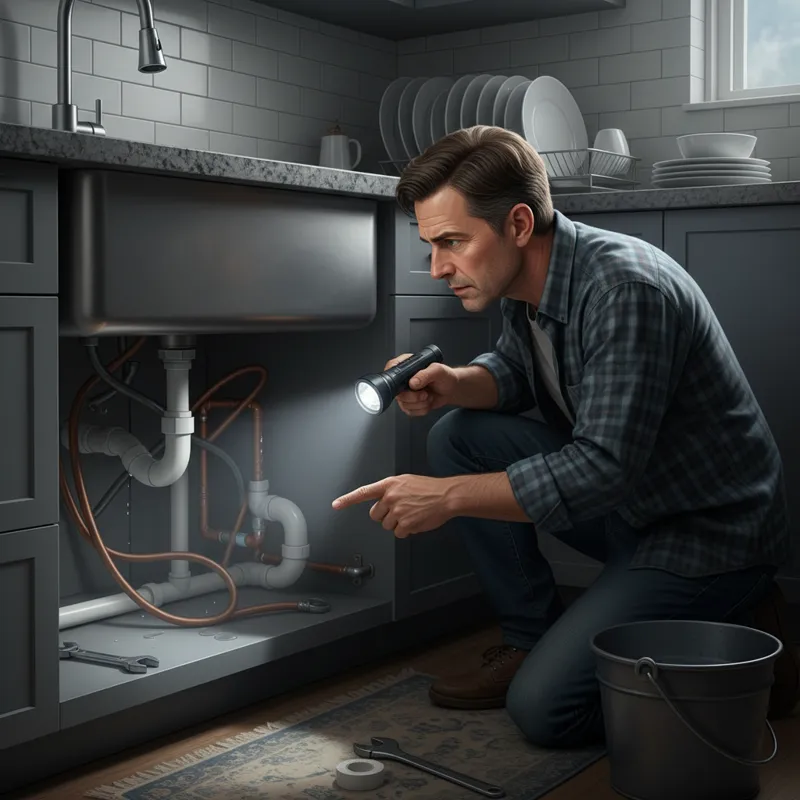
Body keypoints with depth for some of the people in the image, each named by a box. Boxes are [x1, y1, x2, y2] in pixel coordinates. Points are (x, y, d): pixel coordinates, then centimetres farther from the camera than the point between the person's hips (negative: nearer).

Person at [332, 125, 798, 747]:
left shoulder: (626, 290, -29)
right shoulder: (525, 278, -2)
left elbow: (604, 469, -32)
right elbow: (514, 371, 16)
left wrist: (449, 497, -30)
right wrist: (453, 385, -7)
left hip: (712, 528, -8)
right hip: (627, 496, 8)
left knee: (544, 708, -16)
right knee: (458, 437, -2)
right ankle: (534, 638, 6)